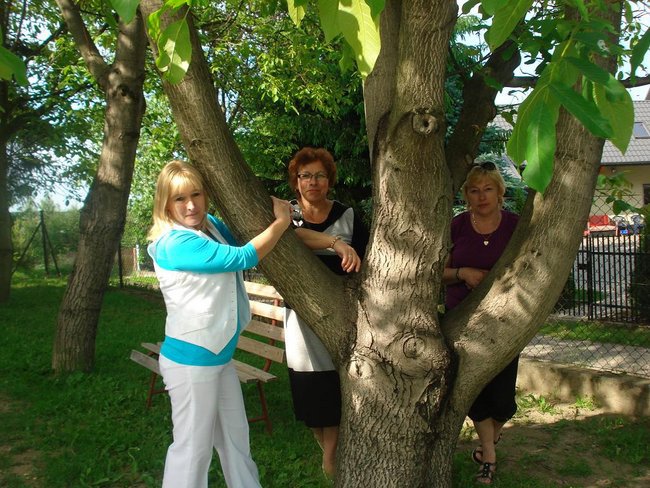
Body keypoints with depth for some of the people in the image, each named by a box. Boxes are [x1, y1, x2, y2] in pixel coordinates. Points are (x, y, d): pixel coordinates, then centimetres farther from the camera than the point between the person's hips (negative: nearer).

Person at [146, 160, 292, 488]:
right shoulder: (176, 243, -22)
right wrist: (281, 223, -12)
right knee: (193, 448, 5)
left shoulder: (211, 225, 3)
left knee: (235, 436, 22)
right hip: (191, 360, -9)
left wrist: (271, 208, -1)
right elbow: (243, 257, -24)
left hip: (220, 355, 9)